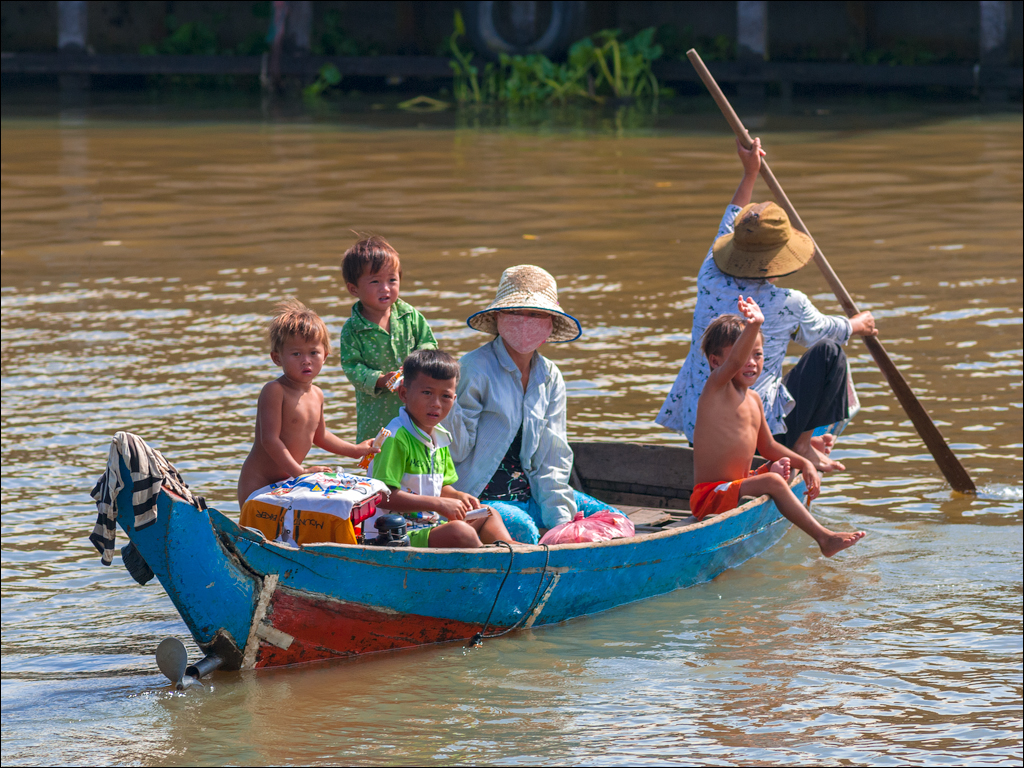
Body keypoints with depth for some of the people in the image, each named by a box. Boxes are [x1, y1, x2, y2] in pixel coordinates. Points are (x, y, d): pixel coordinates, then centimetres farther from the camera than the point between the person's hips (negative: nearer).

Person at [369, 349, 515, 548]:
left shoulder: (439, 437, 14)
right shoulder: (396, 437, -17)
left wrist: (458, 497, 3)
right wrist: (438, 504, -23)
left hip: (429, 528, 11)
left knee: (487, 515, 22)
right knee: (460, 532, -31)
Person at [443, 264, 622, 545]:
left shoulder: (550, 377, 8)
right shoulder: (475, 369, -11)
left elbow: (553, 458, 7)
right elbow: (457, 450, -12)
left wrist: (561, 520, -5)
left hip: (529, 494, 6)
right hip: (476, 498, -6)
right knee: (521, 528, -36)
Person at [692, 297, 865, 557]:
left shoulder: (753, 399, 13)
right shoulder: (716, 387, -12)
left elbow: (767, 446, 23)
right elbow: (735, 362, -35)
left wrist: (804, 463, 9)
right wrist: (753, 326, -51)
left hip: (736, 486, 10)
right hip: (709, 496, -10)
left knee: (782, 466, 25)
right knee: (772, 483, -28)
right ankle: (824, 539, -25)